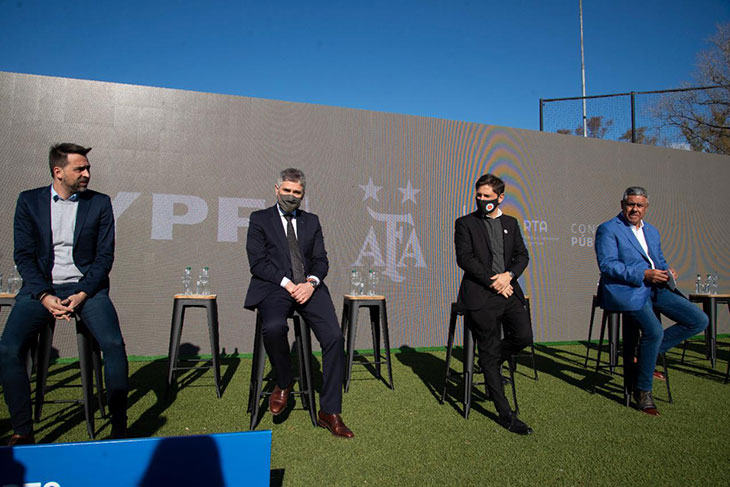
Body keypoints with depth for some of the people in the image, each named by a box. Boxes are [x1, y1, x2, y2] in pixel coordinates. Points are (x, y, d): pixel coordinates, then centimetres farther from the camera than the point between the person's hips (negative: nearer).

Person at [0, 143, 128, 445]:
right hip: (41, 287, 1)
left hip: (86, 286, -1)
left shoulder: (100, 203, 5)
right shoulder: (29, 201, 7)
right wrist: (44, 296, -13)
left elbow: (105, 256, 1)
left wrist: (82, 294, -13)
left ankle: (119, 427, -10)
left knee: (114, 344, -24)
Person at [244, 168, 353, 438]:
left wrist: (311, 283, -9)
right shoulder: (260, 219, 11)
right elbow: (257, 262, 0)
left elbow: (321, 260, 12)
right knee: (273, 328, -34)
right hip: (274, 287, -2)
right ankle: (283, 382, -2)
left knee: (334, 337, -19)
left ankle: (329, 412, -5)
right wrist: (287, 283, -13)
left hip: (309, 287, 3)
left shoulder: (311, 221, 20)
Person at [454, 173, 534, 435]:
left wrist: (509, 275, -8)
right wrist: (493, 281, -12)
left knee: (524, 336, -12)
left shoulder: (511, 223, 17)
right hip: (480, 295, -4)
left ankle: (490, 362, 20)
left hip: (508, 291, 5)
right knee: (490, 353, -2)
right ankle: (505, 414, 9)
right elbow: (464, 258, -7)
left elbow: (522, 255, 12)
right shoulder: (465, 223, 3)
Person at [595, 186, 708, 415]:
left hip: (656, 289, 8)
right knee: (654, 330, -28)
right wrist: (643, 274, -20)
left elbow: (660, 261, 27)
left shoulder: (652, 232, 22)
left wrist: (667, 272, 2)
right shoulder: (608, 229, -2)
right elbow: (607, 264, -13)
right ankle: (642, 391, -8)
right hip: (625, 290, -8)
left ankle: (646, 354, 6)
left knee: (699, 320, -4)